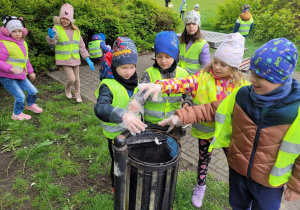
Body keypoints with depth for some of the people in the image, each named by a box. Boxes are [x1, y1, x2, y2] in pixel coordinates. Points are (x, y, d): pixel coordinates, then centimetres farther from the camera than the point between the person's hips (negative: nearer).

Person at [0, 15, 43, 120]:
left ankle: (30, 105, 43)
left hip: (20, 75, 8)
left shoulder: (23, 43, 7)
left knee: (33, 91, 11)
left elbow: (26, 59, 19)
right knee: (20, 96, -7)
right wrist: (12, 69, -36)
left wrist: (30, 71, 23)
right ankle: (17, 114, 19)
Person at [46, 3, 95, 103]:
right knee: (71, 79, -9)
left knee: (77, 78, 13)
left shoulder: (76, 31, 4)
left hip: (75, 59, 4)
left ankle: (77, 95, 35)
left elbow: (81, 46, 6)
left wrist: (87, 59, -1)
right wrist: (51, 37, -47)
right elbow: (52, 43, -24)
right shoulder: (56, 29, -9)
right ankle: (67, 89, 25)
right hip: (64, 59, -4)